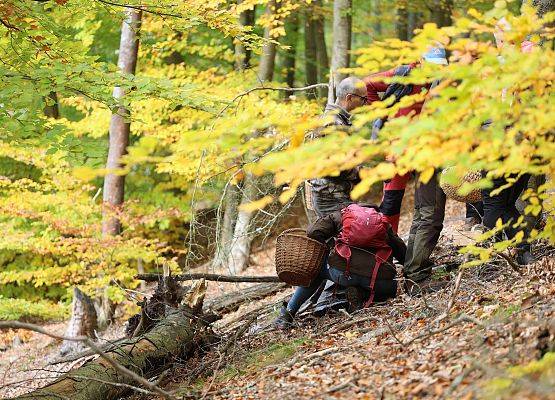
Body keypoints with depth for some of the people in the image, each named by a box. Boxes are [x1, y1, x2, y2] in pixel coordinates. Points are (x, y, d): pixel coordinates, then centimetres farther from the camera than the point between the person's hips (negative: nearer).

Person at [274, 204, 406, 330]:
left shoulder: (339, 216, 20)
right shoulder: (384, 222, 26)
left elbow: (314, 233, 7)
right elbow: (401, 250, 26)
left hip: (343, 273, 0)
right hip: (379, 280, 0)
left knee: (319, 269, 31)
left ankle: (288, 313, 20)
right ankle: (365, 297, 1)